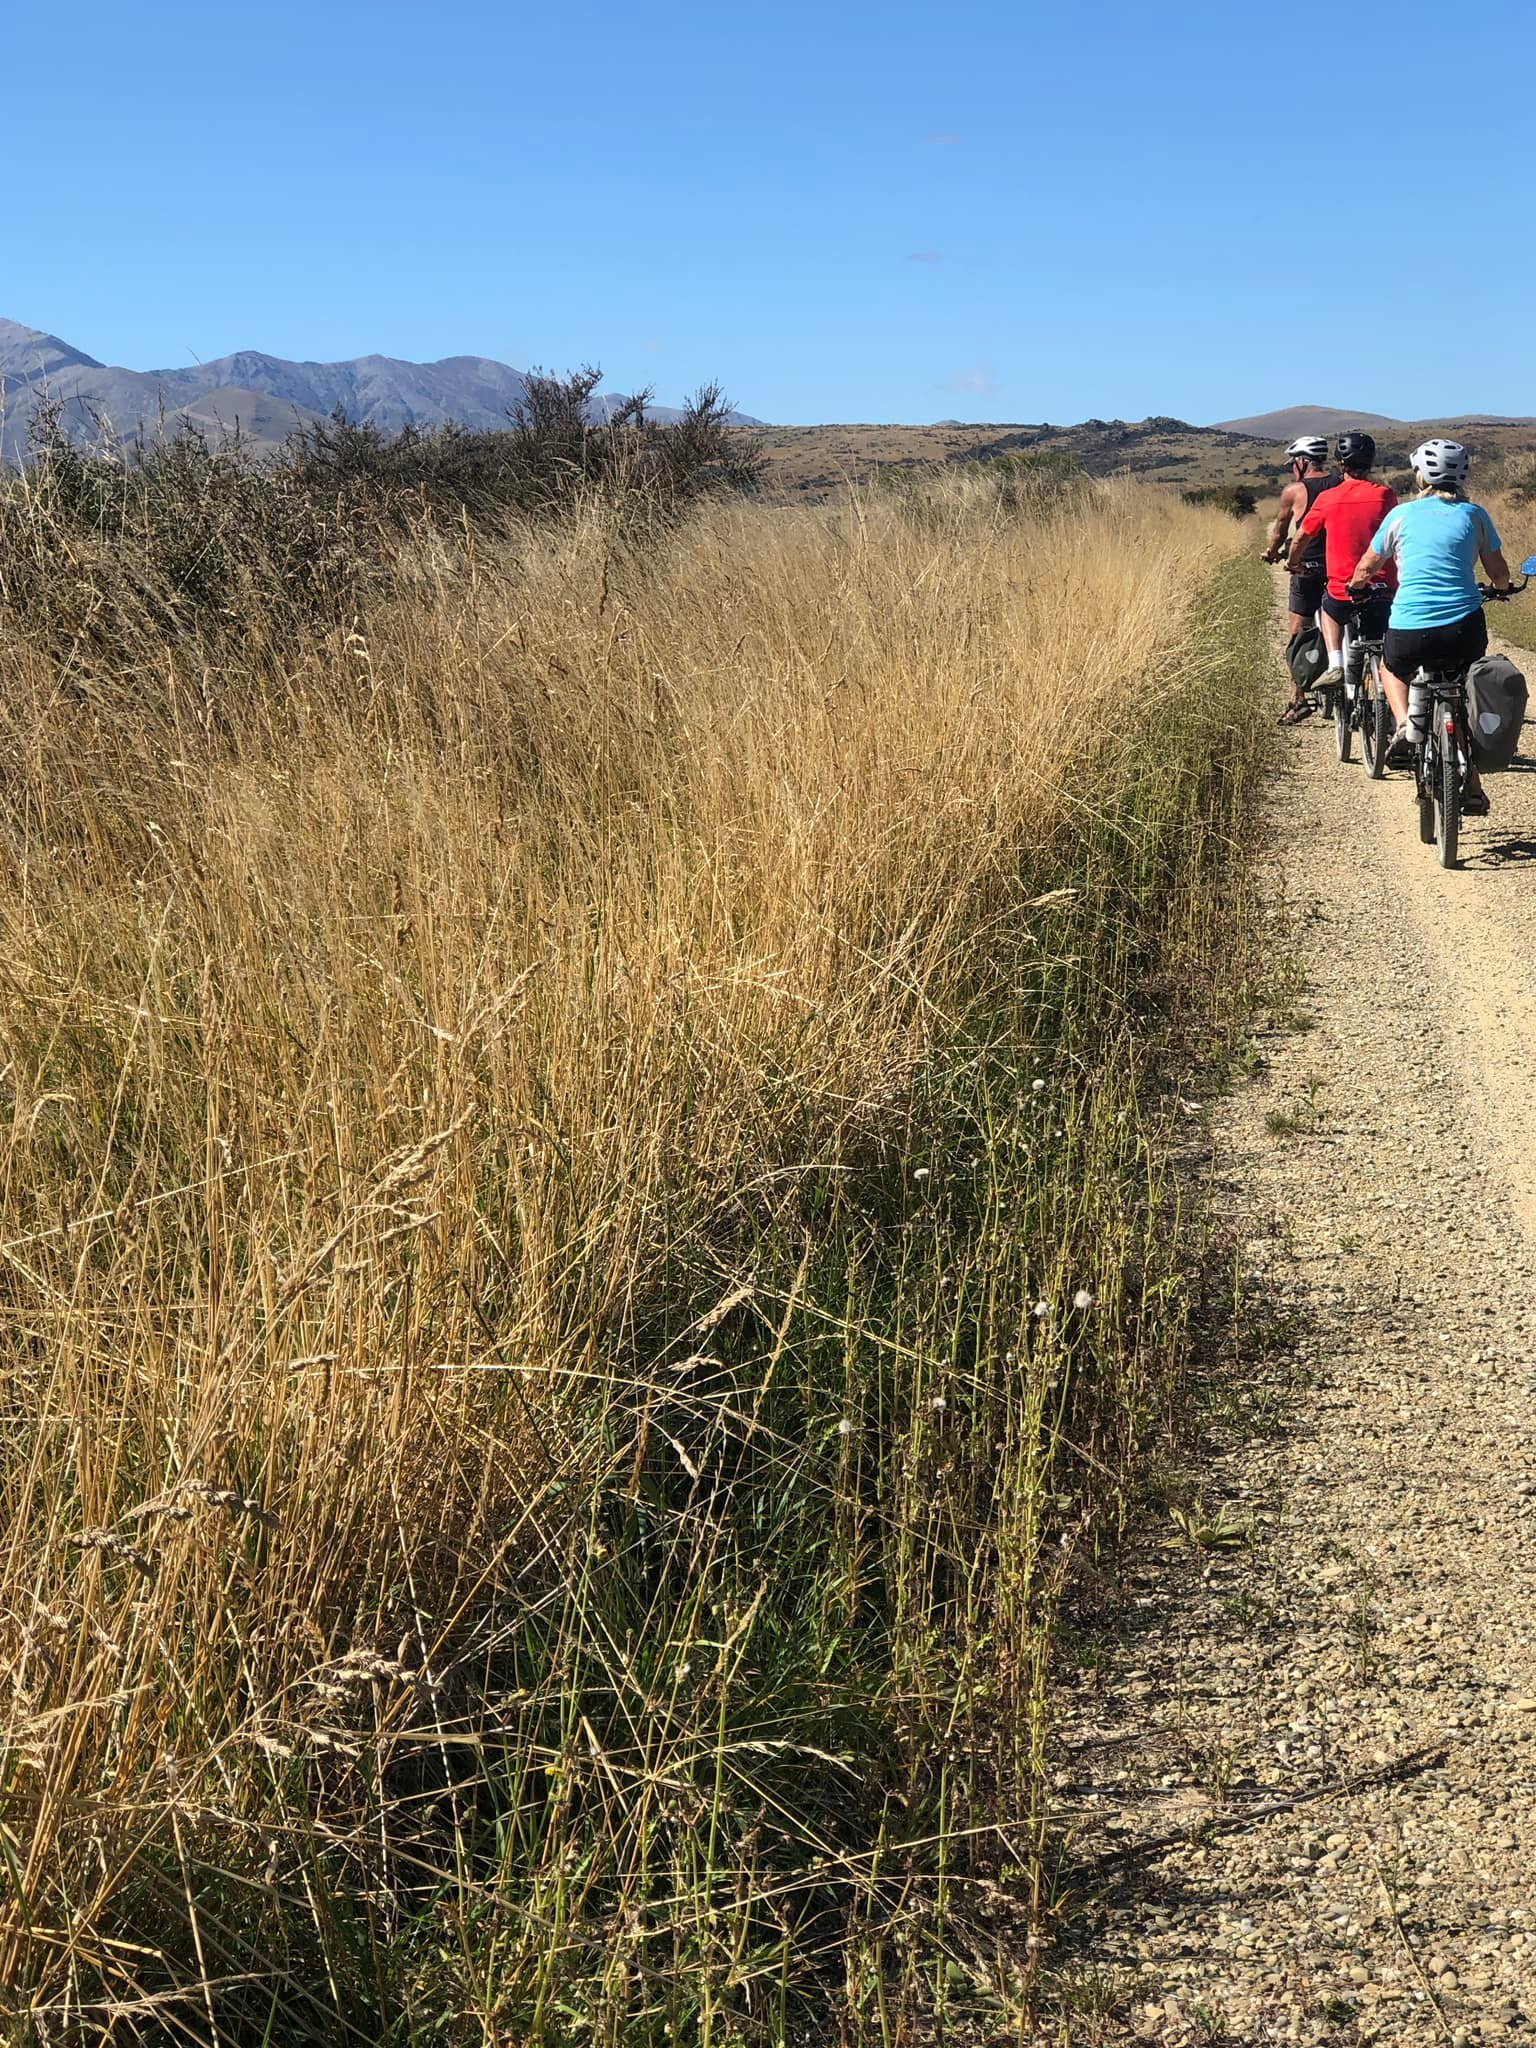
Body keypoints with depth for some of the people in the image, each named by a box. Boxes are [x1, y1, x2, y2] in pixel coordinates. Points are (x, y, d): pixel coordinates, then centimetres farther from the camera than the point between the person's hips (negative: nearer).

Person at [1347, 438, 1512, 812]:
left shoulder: (1401, 515, 8)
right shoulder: (1474, 515, 8)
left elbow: (1367, 568, 17)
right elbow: (1499, 572, 13)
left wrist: (1356, 587, 39)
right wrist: (1501, 588, 37)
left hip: (1409, 631, -1)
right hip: (1464, 628, 1)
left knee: (1391, 669, 34)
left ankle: (1404, 726, 6)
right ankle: (1473, 788, 21)